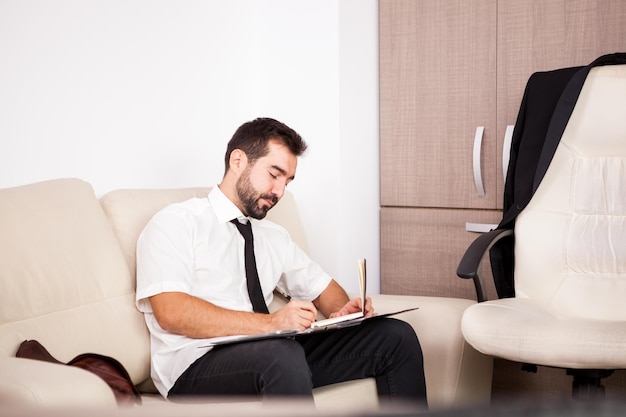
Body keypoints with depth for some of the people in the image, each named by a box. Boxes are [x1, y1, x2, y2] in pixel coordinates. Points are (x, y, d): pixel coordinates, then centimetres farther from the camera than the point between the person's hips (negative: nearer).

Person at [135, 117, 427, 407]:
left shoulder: (274, 237, 21)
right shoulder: (175, 224, -1)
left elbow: (322, 288, 28)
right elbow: (171, 312, -16)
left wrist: (343, 313, 2)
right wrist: (271, 323, -26)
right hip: (195, 367, -6)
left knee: (396, 336, -7)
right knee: (281, 354, -39)